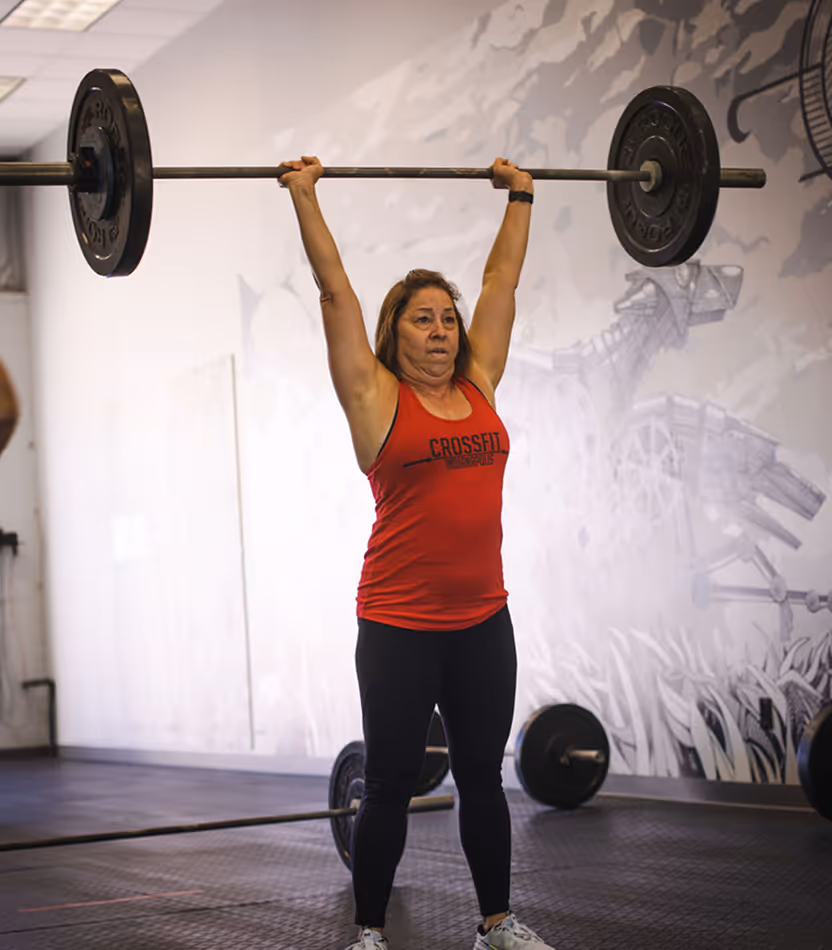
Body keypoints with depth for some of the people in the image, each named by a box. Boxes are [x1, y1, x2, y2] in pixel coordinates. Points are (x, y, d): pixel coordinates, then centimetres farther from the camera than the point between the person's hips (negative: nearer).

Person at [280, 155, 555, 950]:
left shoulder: (479, 385, 7)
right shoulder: (377, 398, -4)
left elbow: (502, 280, 14)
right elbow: (334, 289, -5)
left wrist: (520, 196, 20)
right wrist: (304, 196, -3)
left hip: (481, 622, 4)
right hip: (399, 628, -4)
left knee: (483, 779, 14)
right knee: (390, 785, 4)